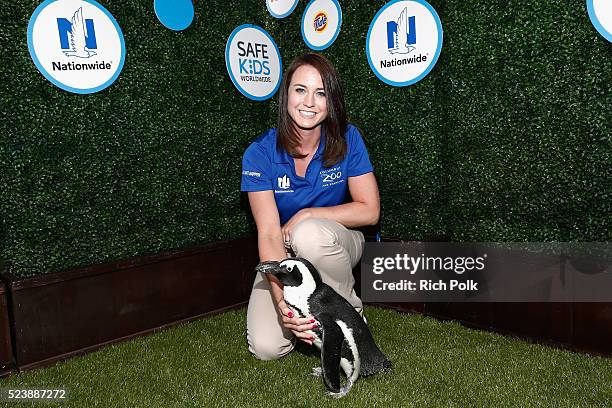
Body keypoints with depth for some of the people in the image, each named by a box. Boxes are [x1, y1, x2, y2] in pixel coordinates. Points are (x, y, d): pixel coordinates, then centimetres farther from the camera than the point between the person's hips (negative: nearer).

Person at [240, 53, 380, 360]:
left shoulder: (347, 140, -12)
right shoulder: (260, 153, -16)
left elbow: (369, 210, -13)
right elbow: (269, 234, -23)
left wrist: (304, 217, -19)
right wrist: (282, 301, -36)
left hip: (336, 246, 0)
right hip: (284, 256, 1)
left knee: (309, 232, -37)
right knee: (266, 347, -18)